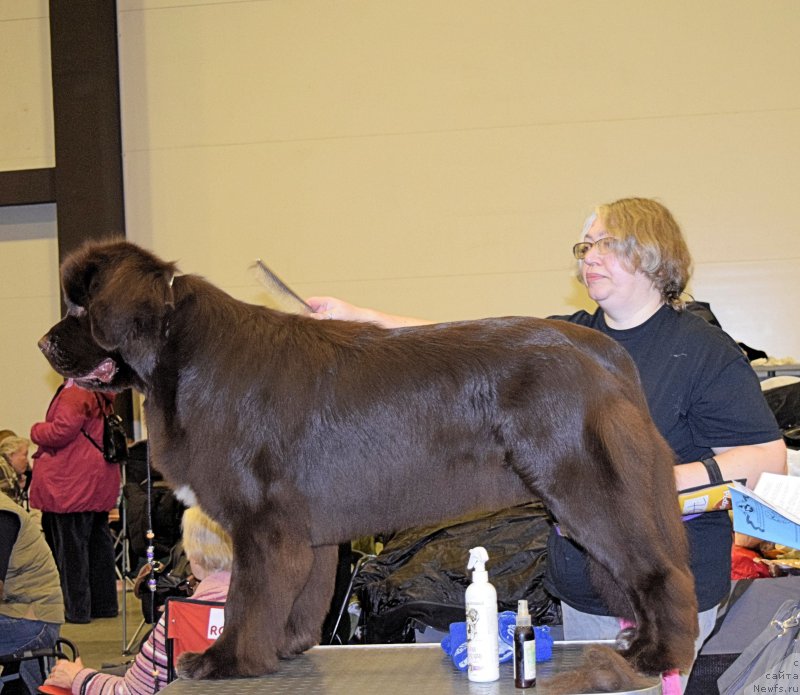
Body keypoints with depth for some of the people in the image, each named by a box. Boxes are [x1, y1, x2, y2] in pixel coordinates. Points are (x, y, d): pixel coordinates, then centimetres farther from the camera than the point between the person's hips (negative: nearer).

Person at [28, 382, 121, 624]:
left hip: (73, 484, -10)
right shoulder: (101, 394, 13)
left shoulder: (76, 393, -17)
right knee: (98, 542, 15)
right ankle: (104, 604, 22)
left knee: (71, 544, -3)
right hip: (99, 483, 10)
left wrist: (36, 431, -1)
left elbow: (62, 431, -21)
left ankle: (77, 608, 0)